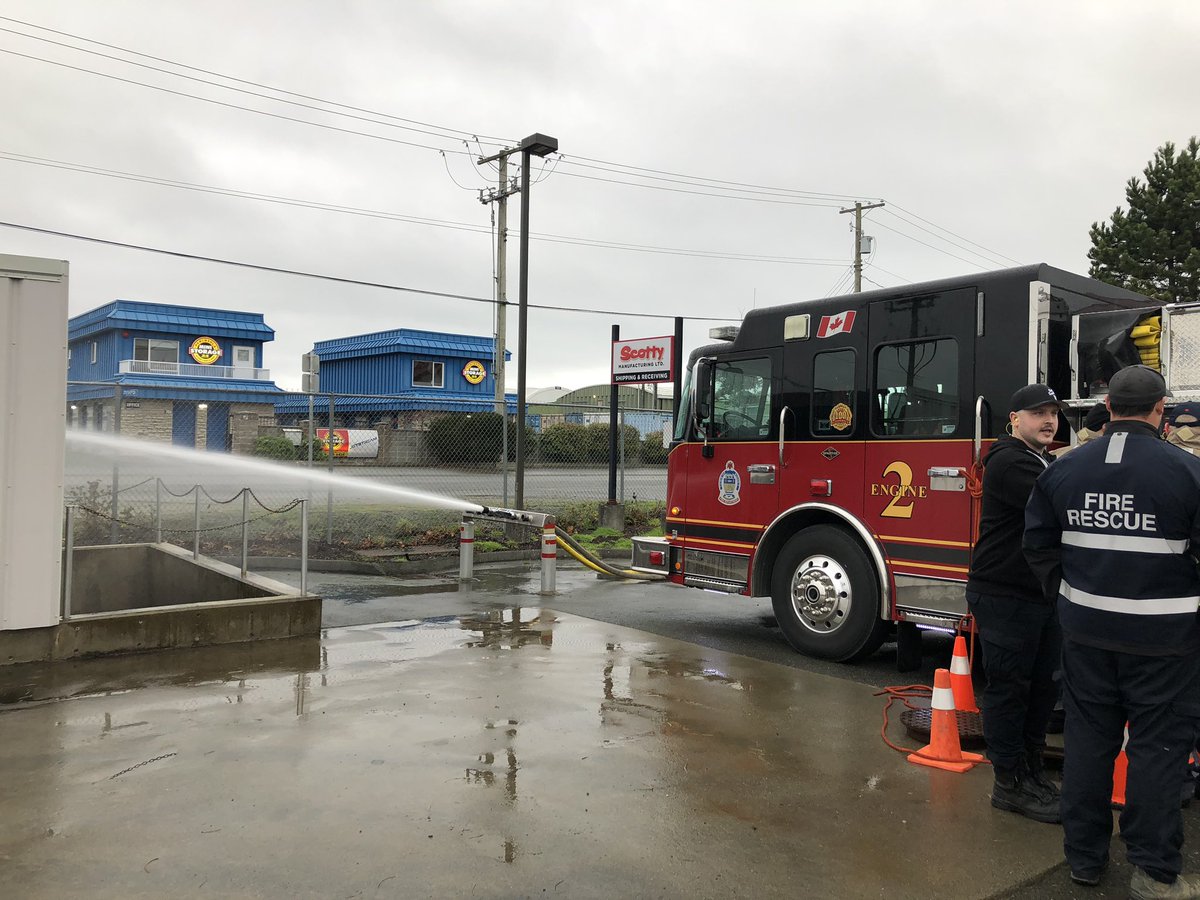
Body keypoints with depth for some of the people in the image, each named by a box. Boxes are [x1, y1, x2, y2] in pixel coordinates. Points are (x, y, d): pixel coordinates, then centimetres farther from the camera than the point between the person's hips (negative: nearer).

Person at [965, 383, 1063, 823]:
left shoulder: (1047, 463, 18)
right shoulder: (1008, 462, -14)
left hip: (1042, 595, 9)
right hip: (1004, 595, -9)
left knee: (1042, 686, 16)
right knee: (1007, 687, 0)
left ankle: (1031, 769, 29)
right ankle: (1011, 783, 9)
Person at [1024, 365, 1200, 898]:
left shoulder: (1065, 470, 0)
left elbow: (1038, 544, 6)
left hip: (1086, 630, 4)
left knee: (1088, 737, 13)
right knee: (1157, 745, 7)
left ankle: (1084, 856, 24)